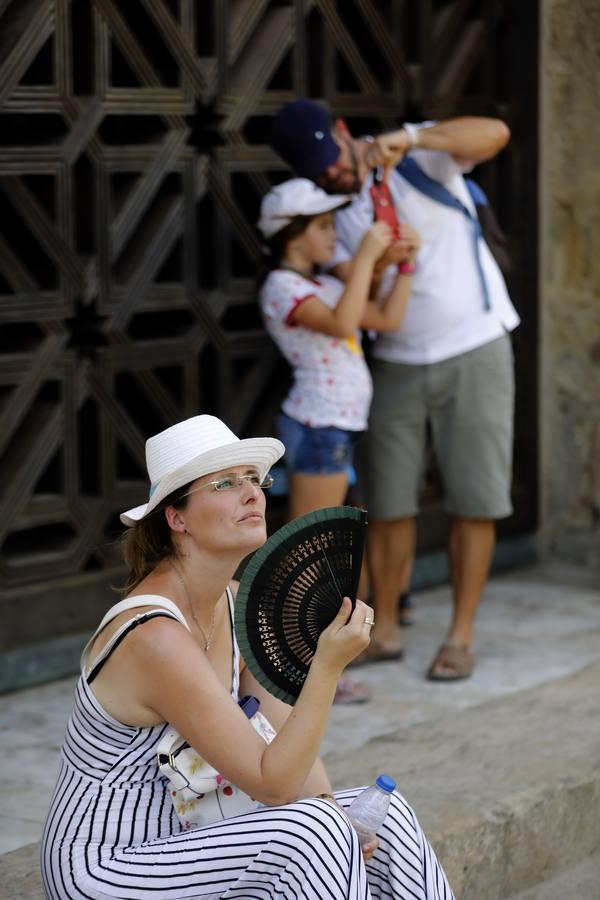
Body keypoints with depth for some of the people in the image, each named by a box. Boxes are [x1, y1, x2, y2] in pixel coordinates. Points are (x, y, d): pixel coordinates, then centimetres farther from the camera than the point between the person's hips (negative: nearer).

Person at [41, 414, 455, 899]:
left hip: (178, 833, 9)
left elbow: (285, 733, 5)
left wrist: (329, 806, -14)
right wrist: (328, 664, -35)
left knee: (382, 815, 2)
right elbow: (273, 784, -26)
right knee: (307, 837, -27)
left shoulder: (236, 603, 2)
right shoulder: (155, 637, -27)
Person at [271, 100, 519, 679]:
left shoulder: (418, 157, -11)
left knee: (473, 502, 0)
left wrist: (412, 137, -41)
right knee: (388, 503, 6)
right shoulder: (329, 213, -1)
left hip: (474, 352, -3)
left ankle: (460, 637, 8)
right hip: (397, 365, 4)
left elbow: (495, 133, -29)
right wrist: (373, 272, -31)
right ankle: (384, 628, 17)